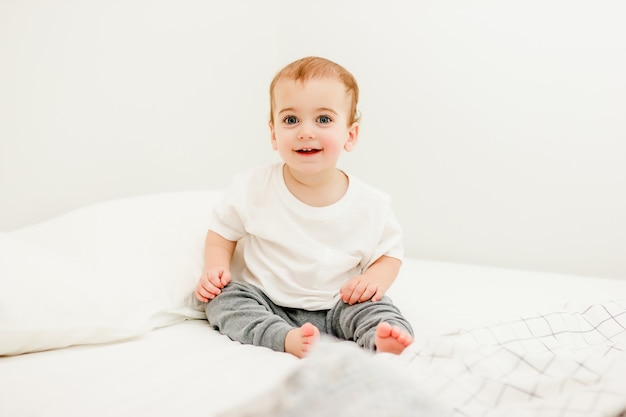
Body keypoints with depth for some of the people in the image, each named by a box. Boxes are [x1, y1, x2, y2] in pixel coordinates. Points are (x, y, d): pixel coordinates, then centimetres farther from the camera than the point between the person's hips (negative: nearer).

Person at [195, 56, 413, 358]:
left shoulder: (370, 206, -9)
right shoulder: (252, 188, -8)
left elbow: (390, 253, 4)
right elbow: (222, 232, 6)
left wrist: (376, 278, -16)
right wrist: (215, 269, -12)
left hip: (337, 307, 0)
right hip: (268, 304, 1)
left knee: (377, 310, -23)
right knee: (223, 297, -23)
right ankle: (287, 339, -40)